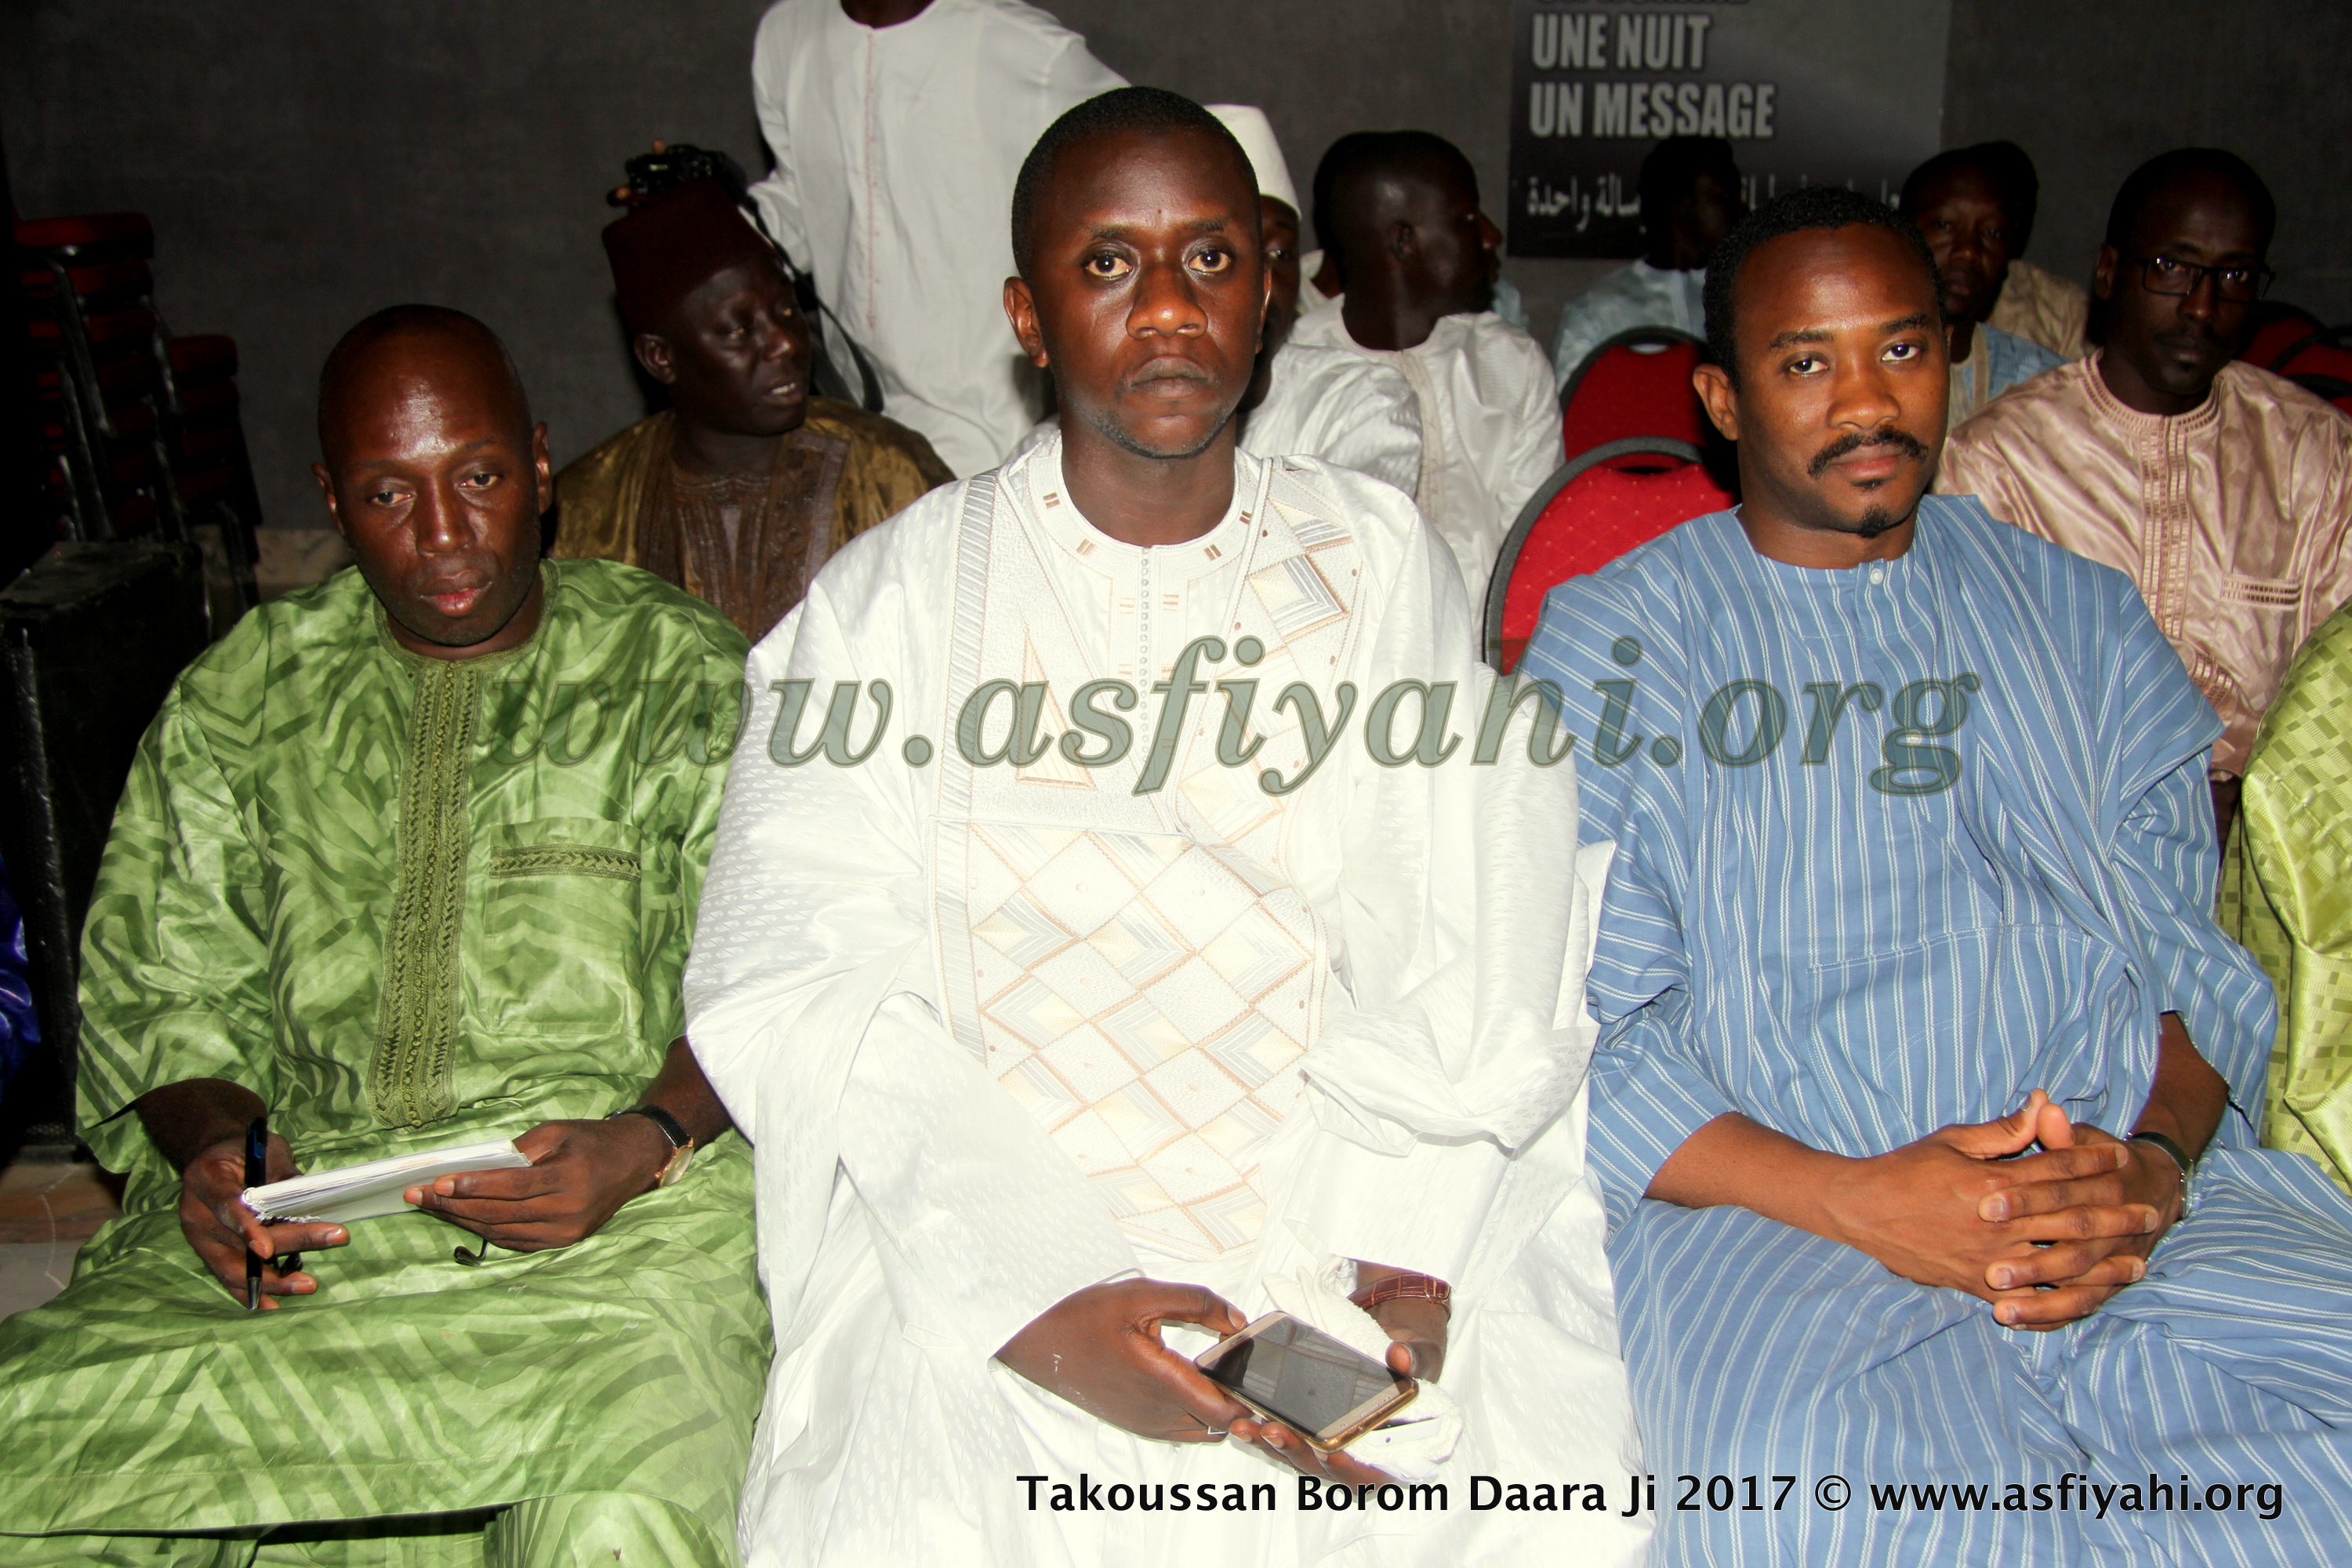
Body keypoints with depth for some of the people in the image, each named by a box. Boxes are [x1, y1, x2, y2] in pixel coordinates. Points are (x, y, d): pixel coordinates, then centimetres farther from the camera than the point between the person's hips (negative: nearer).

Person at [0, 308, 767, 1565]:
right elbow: (158, 981, 15)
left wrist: (646, 1144, -18)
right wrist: (213, 1149, -8)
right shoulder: (239, 695, 17)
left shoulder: (683, 673, 8)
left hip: (624, 1210, -3)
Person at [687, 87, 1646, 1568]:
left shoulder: (1382, 563, 9)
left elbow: (1468, 970, 1)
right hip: (986, 1229, -1)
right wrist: (1038, 1302, -18)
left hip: (1353, 1228, 2)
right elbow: (794, 986, -5)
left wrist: (1394, 1261, -16)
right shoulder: (896, 595, 6)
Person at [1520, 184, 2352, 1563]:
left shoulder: (2084, 618, 19)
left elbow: (2199, 952, 13)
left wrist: (2154, 1162, -9)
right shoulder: (1613, 644, 8)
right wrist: (1848, 1200, -15)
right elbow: (1575, 1020, -2)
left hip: (2141, 1192, 3)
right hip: (1774, 1198, -2)